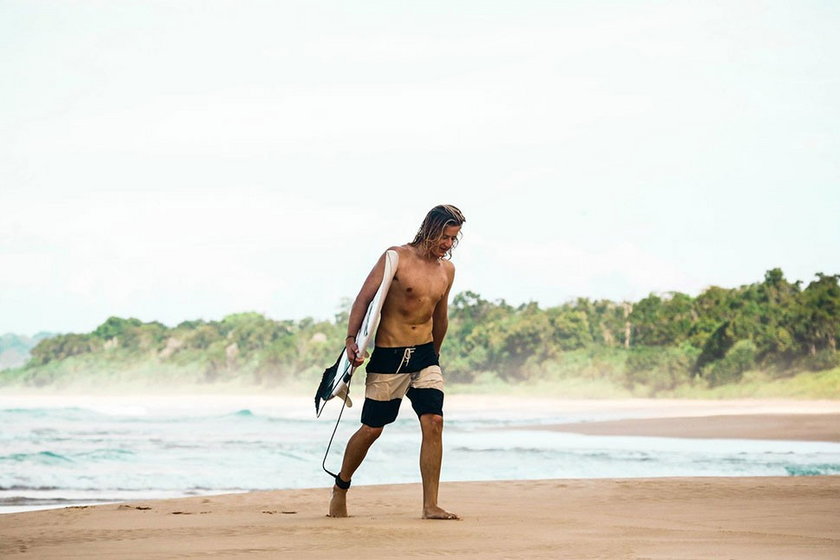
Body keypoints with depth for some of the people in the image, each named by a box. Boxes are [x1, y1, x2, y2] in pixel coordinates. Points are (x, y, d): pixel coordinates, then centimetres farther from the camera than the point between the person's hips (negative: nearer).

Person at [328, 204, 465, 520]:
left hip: (425, 354, 4)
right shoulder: (397, 257, -8)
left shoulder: (447, 269, 9)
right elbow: (365, 297, -9)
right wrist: (351, 339, -19)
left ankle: (430, 506, -9)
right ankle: (340, 488, 28)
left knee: (433, 422, -11)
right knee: (372, 429, 4)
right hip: (387, 355, -4)